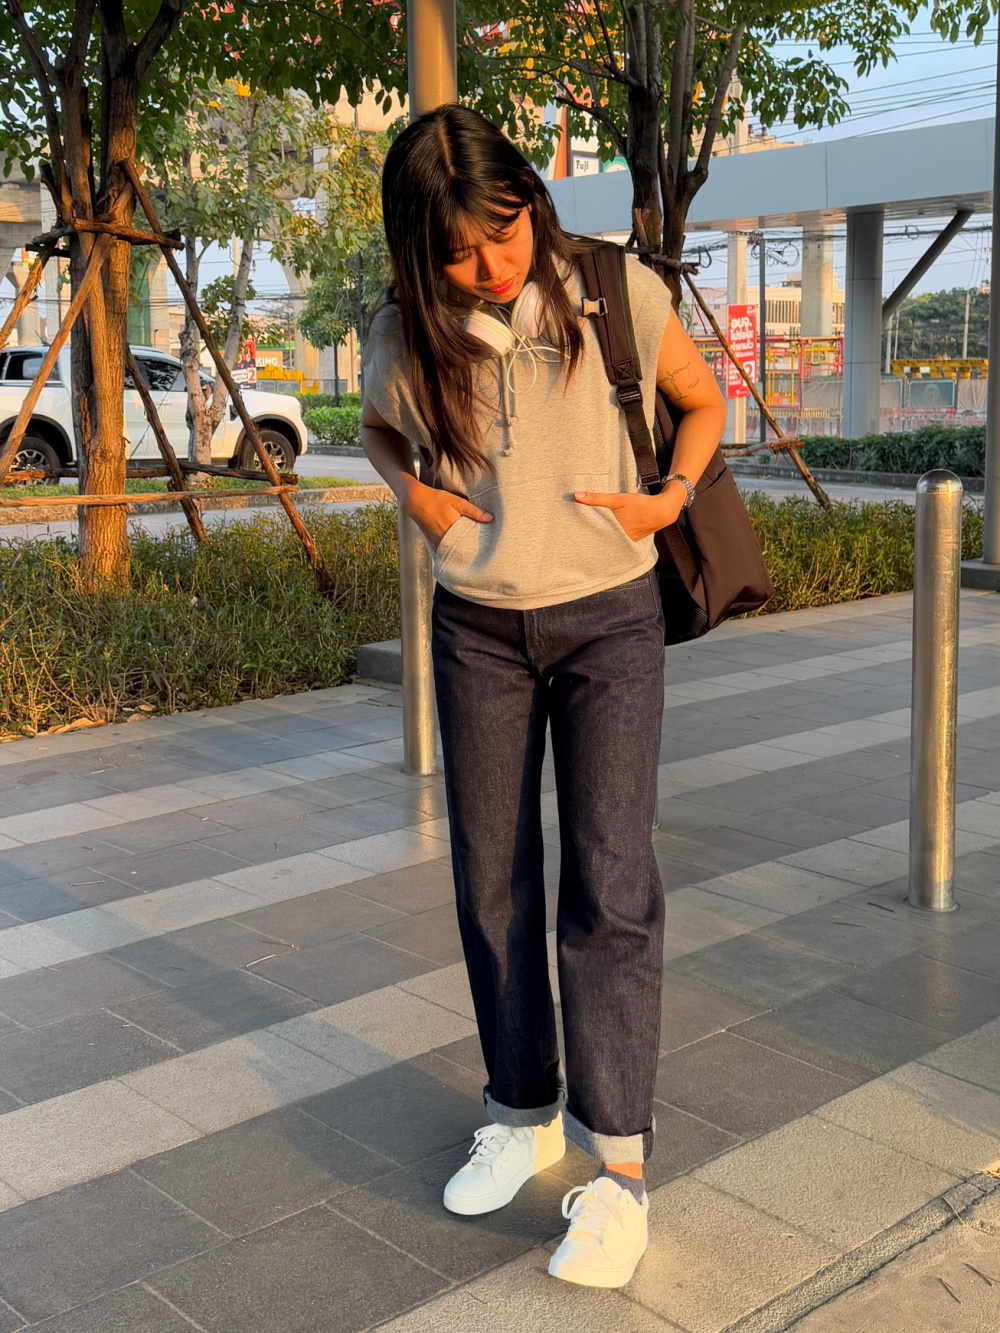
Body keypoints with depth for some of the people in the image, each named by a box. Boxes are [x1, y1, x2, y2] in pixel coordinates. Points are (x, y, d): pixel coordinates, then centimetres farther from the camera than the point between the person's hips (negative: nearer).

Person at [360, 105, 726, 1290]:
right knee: (492, 882, 8)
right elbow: (378, 428, 17)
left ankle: (617, 1163, -3)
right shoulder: (405, 335, -5)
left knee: (608, 879, -9)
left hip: (607, 619, -2)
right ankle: (524, 1114, 25)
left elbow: (702, 404, 8)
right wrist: (412, 493, -2)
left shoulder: (616, 295, -10)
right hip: (478, 629, 3)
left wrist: (672, 497, -9)